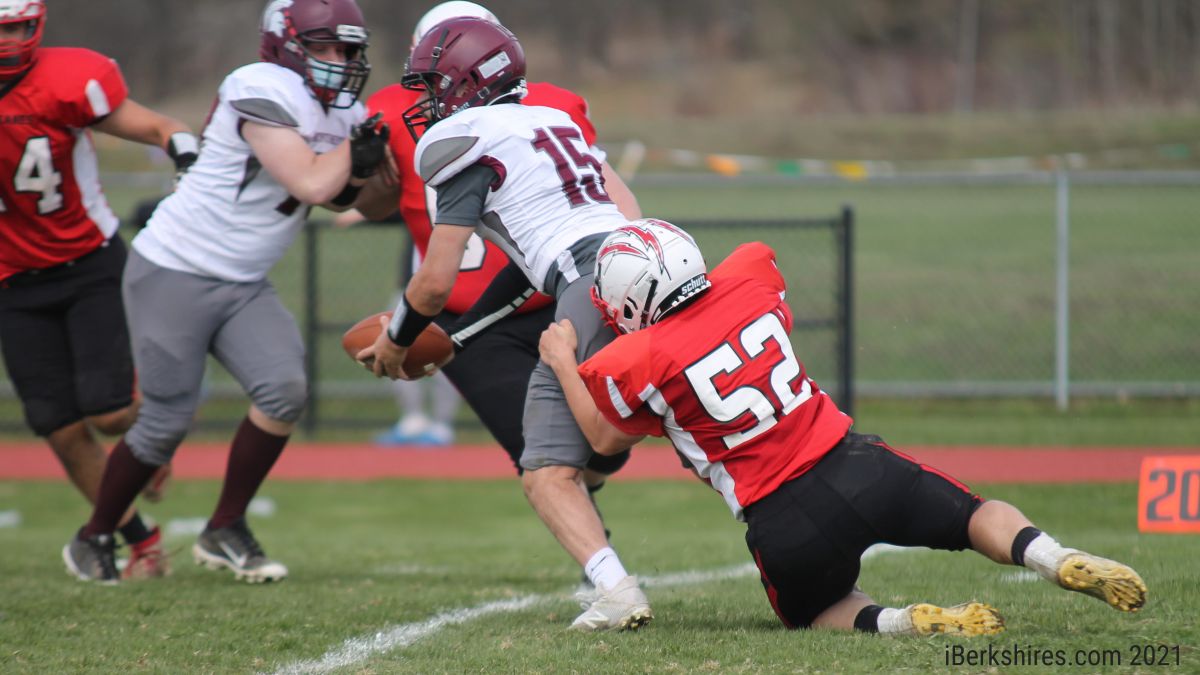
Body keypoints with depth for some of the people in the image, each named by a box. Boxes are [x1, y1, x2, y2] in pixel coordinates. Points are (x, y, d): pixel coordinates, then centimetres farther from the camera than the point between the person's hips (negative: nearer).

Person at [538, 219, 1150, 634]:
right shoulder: (749, 281, 3)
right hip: (853, 465, 3)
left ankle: (902, 622, -6)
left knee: (813, 609, 25)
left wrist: (564, 364, 23)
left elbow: (607, 438, 10)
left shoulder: (637, 362, -9)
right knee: (975, 516, 20)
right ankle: (1060, 561, -11)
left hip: (784, 522, -3)